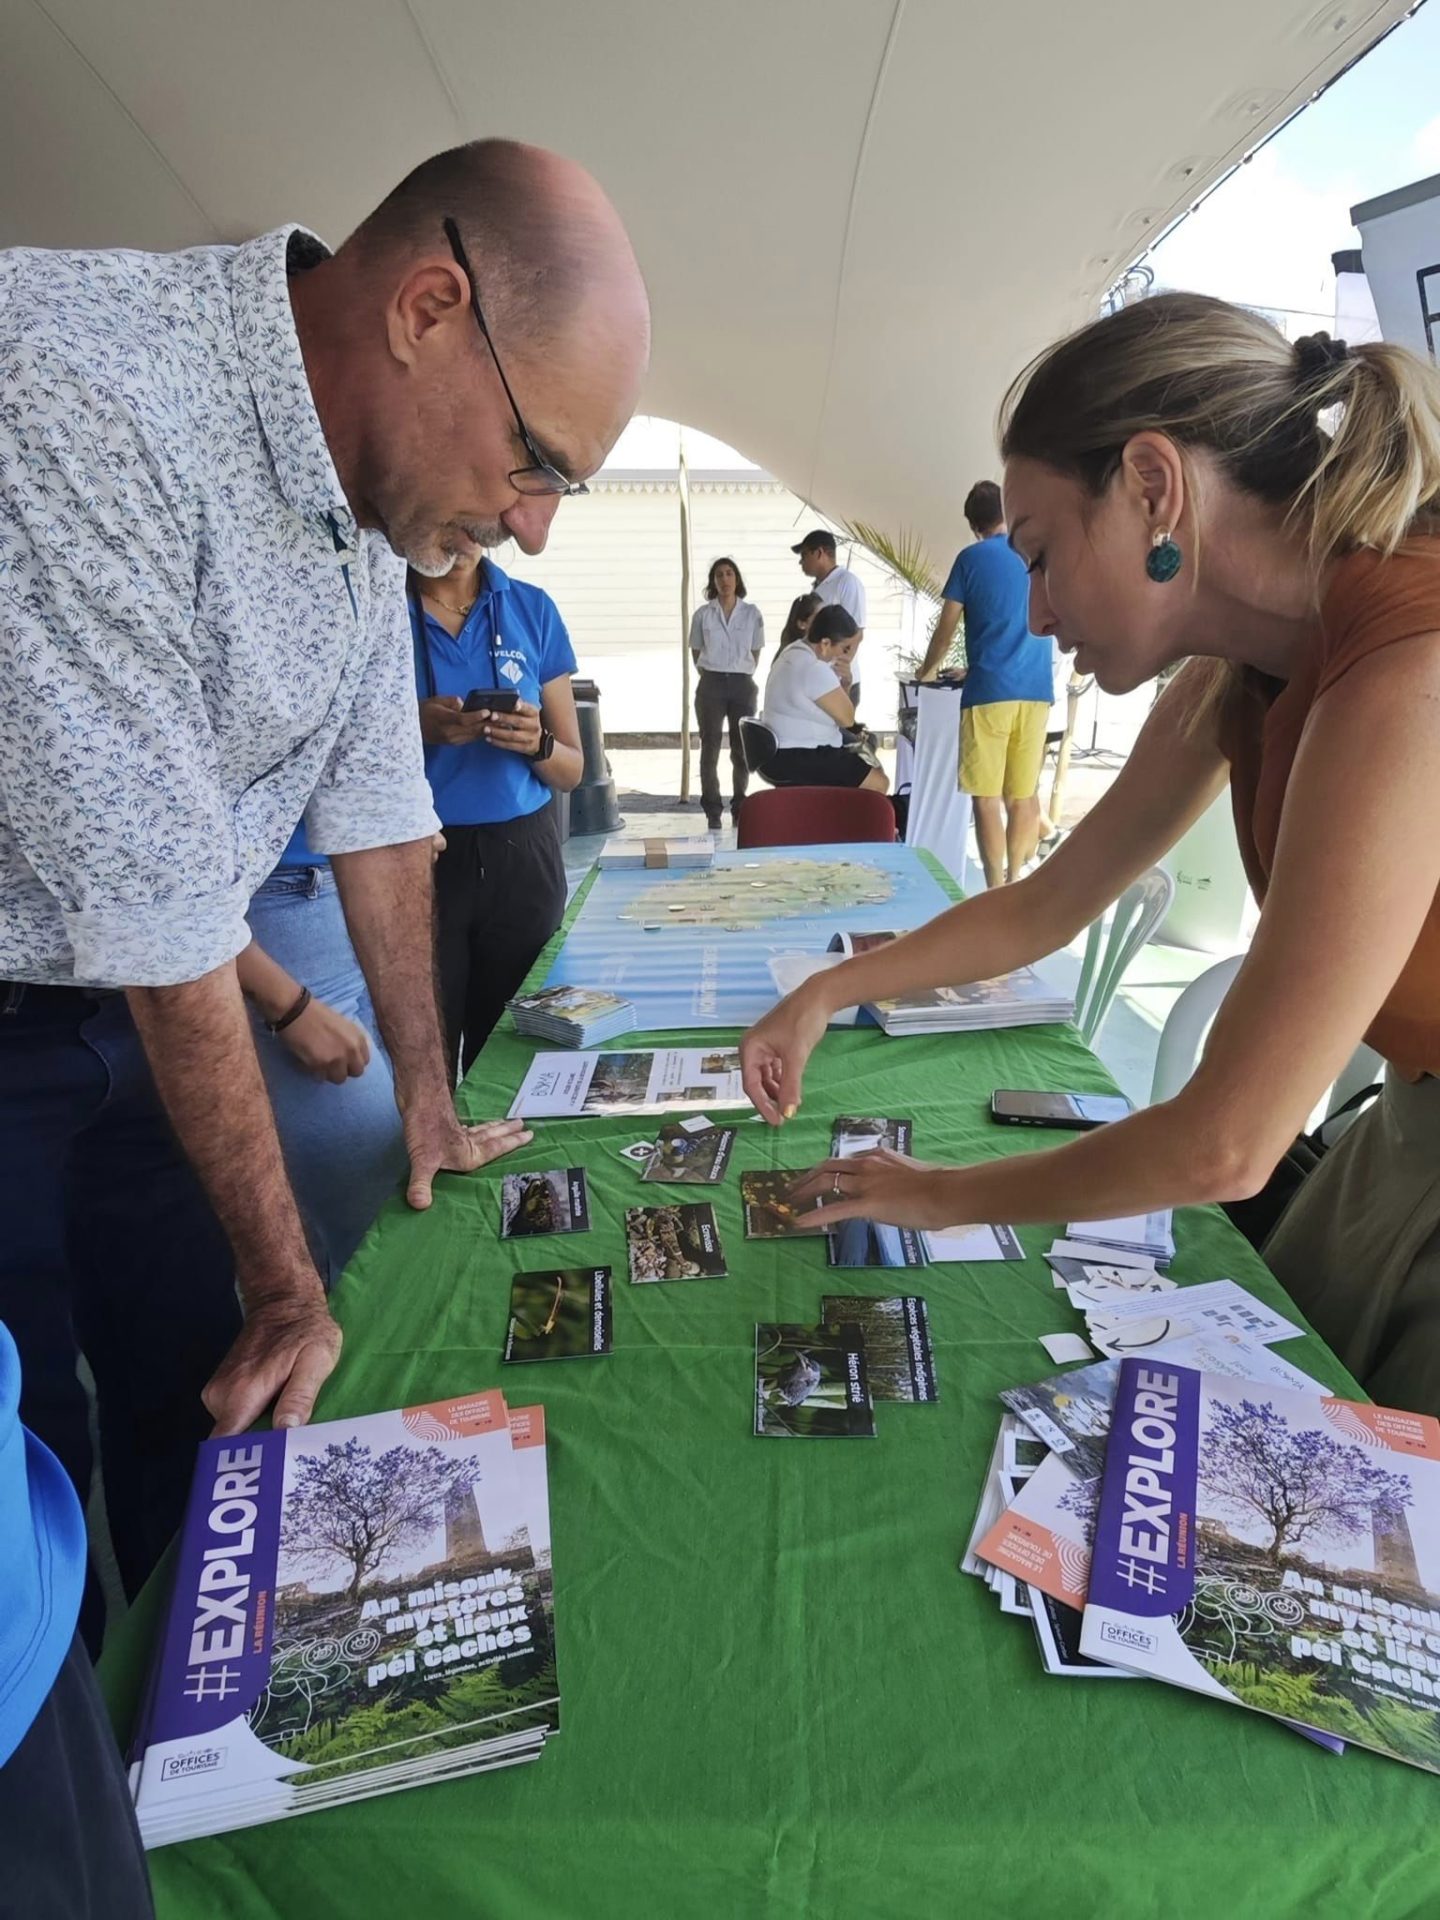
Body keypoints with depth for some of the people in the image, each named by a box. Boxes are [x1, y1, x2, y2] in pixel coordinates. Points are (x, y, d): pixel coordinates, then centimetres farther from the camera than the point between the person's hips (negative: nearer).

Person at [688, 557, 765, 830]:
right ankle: (713, 812, 3)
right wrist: (710, 673, 10)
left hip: (743, 684, 1)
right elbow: (696, 652, 12)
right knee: (710, 748, 0)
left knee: (742, 748, 4)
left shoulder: (752, 613, 4)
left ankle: (739, 807, 15)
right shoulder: (703, 614, 4)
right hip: (711, 685, 0)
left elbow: (756, 652, 11)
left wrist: (742, 672, 8)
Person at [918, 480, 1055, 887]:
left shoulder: (971, 558, 2)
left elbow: (946, 629, 6)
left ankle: (997, 893, -3)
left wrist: (927, 671, 24)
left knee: (987, 796, -2)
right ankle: (1016, 883, 18)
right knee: (1024, 794, 10)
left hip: (989, 689, -4)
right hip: (1036, 689, 4)